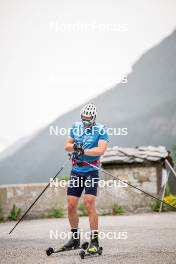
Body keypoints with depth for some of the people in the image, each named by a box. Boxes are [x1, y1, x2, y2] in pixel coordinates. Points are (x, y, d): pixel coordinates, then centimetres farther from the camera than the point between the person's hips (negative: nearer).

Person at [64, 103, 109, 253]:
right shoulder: (76, 127, 9)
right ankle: (75, 238, 22)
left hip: (91, 171, -5)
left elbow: (101, 150, -17)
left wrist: (83, 151, -27)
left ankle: (94, 241, -9)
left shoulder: (101, 130, -5)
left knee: (89, 204, -15)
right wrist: (74, 146, -12)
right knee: (71, 205, 4)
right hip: (76, 171, 5)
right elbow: (67, 146, 10)